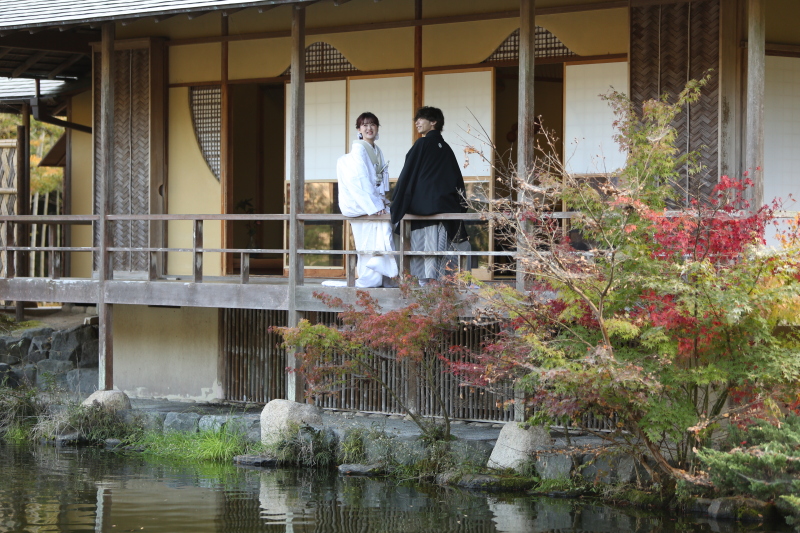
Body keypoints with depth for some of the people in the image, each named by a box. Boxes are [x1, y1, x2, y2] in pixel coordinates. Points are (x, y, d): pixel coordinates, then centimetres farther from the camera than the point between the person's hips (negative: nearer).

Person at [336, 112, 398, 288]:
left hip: (374, 200, 8)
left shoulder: (377, 151, 16)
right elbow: (361, 181, -17)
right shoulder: (359, 149, -9)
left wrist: (382, 202, 1)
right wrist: (374, 206, -22)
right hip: (360, 205, -8)